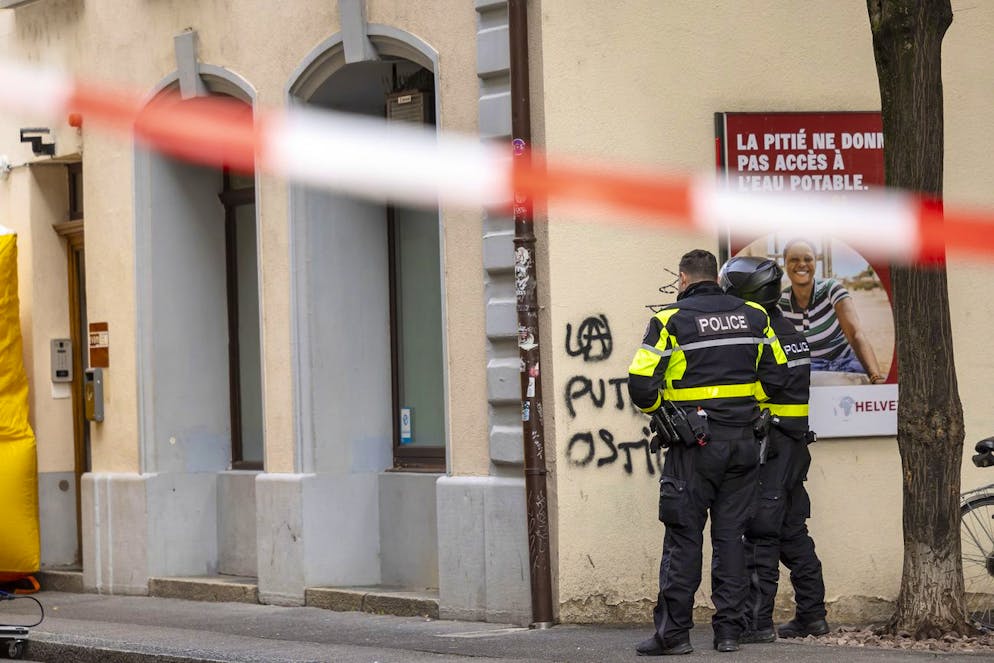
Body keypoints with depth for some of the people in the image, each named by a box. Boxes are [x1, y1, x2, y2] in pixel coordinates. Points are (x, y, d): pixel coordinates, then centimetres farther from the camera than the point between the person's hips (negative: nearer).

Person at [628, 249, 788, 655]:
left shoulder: (670, 321, -6)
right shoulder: (753, 316, 7)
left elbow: (641, 384, -10)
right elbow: (776, 374, 10)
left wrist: (660, 410, 10)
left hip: (694, 443, -4)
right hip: (743, 441, 4)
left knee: (684, 537, -1)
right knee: (731, 535, 9)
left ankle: (674, 631, -1)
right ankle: (729, 630, 8)